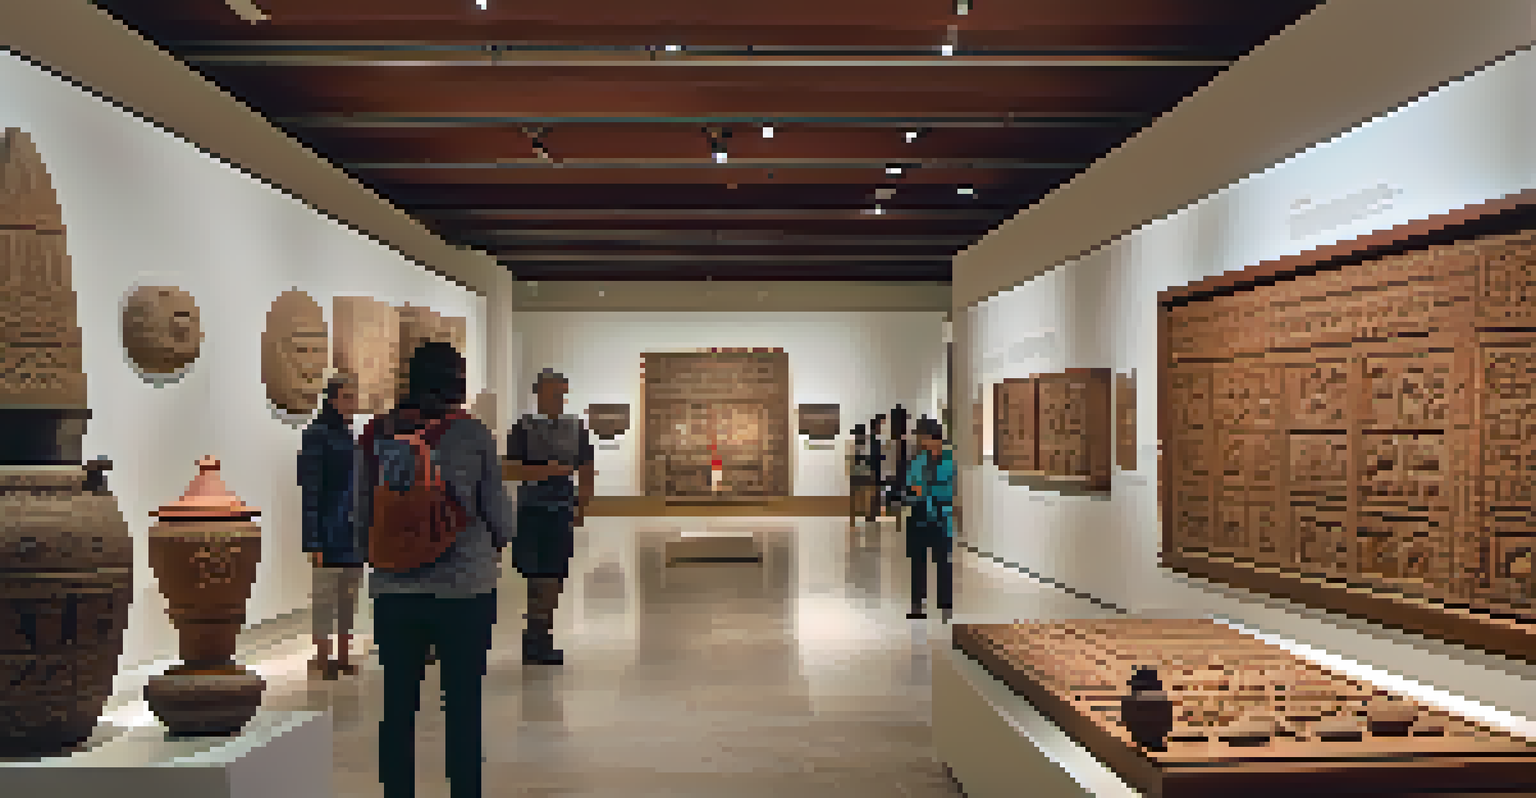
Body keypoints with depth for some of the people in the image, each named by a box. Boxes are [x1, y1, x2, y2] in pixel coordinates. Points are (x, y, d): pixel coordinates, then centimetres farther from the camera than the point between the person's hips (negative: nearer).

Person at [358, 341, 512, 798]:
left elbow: (362, 515, 7)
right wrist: (497, 543, 20)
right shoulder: (473, 435, -7)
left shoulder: (378, 434, 1)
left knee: (398, 705, 12)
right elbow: (497, 512, -1)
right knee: (463, 704, 7)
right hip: (464, 586, -3)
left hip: (394, 588, 3)